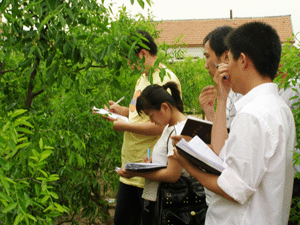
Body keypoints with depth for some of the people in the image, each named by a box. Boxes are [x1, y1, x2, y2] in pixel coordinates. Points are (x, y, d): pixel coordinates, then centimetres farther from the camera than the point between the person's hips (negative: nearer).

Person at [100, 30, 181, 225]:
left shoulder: (165, 80, -16)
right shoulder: (142, 79, 14)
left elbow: (160, 126, -24)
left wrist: (125, 126, -16)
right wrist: (123, 110, 10)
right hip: (131, 167, 9)